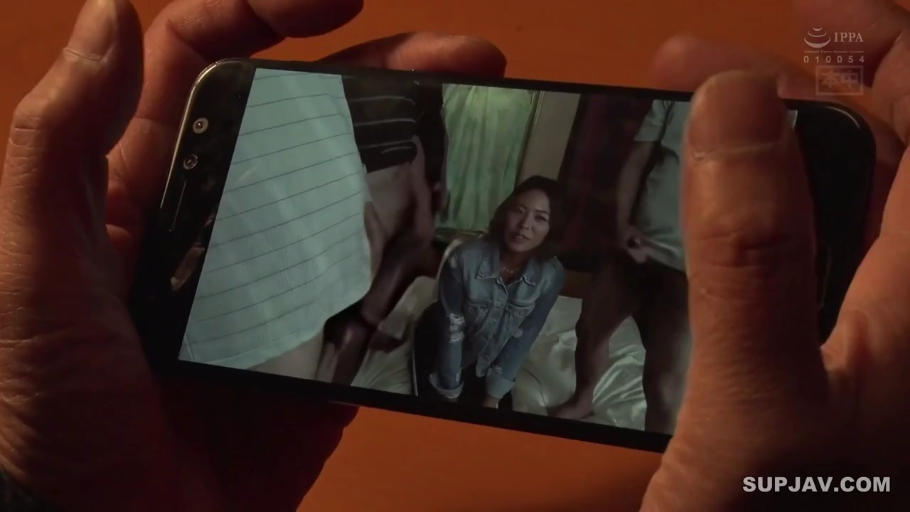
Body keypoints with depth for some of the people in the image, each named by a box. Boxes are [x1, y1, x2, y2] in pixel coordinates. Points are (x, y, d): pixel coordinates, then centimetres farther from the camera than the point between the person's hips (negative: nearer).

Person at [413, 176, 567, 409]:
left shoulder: (551, 276, -26)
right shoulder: (465, 259, -35)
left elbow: (523, 337, -14)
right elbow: (450, 330, -24)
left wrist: (493, 396, -9)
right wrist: (451, 394, -15)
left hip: (491, 356, 3)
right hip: (441, 345, -3)